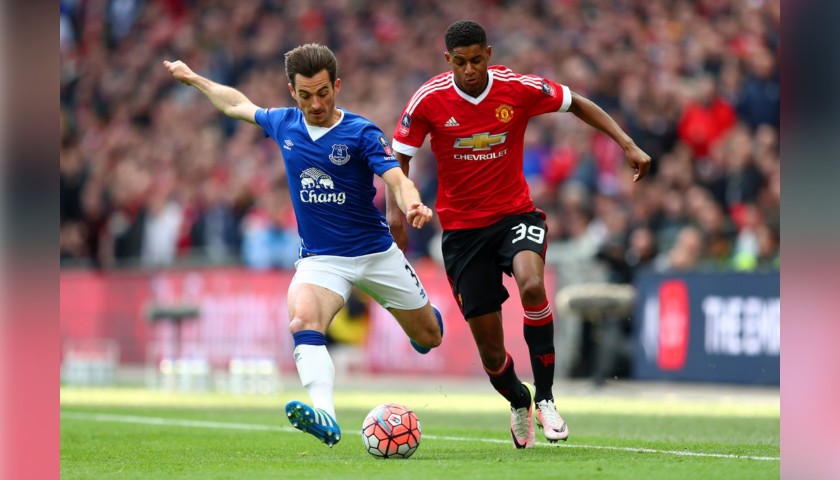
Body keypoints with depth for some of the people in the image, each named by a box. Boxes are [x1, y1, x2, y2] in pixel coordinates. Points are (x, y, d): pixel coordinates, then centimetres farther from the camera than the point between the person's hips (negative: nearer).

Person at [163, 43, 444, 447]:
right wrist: (192, 77, 30)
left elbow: (397, 179, -26)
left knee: (429, 338, 12)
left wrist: (412, 205, -48)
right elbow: (239, 104, 19)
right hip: (320, 259, 1)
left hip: (376, 253, -1)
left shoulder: (361, 133, -13)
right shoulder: (283, 125, 0)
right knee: (302, 320, -31)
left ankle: (421, 313, 52)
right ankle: (324, 418, -47)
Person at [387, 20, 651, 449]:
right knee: (490, 350, 1)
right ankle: (518, 403, 36)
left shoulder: (519, 89, -10)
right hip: (461, 228, 0)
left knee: (532, 286, -34)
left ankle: (544, 398, -19)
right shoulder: (429, 100, -11)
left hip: (515, 213, 0)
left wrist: (627, 145, -2)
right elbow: (399, 156, 2)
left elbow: (576, 104, 4)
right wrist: (394, 208, -12)